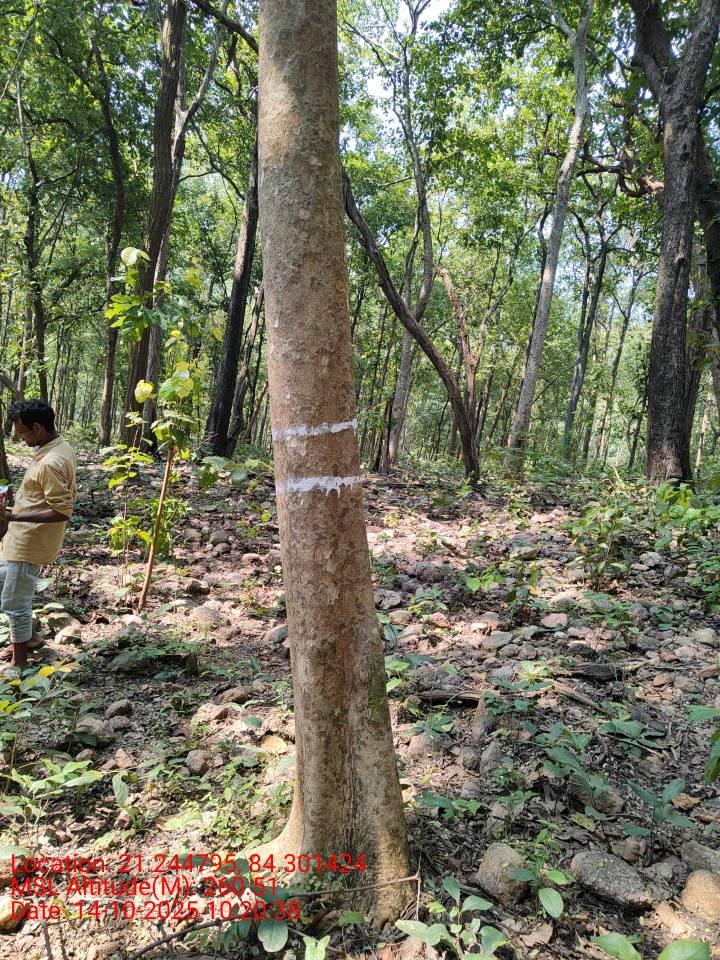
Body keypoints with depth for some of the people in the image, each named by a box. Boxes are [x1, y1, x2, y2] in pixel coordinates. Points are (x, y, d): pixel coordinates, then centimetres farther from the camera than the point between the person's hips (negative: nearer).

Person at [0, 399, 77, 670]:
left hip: (29, 543, -10)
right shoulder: (60, 448, 4)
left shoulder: (50, 462, -27)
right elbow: (68, 496, 15)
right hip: (24, 538, 10)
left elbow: (63, 512, -28)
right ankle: (28, 637, 37)